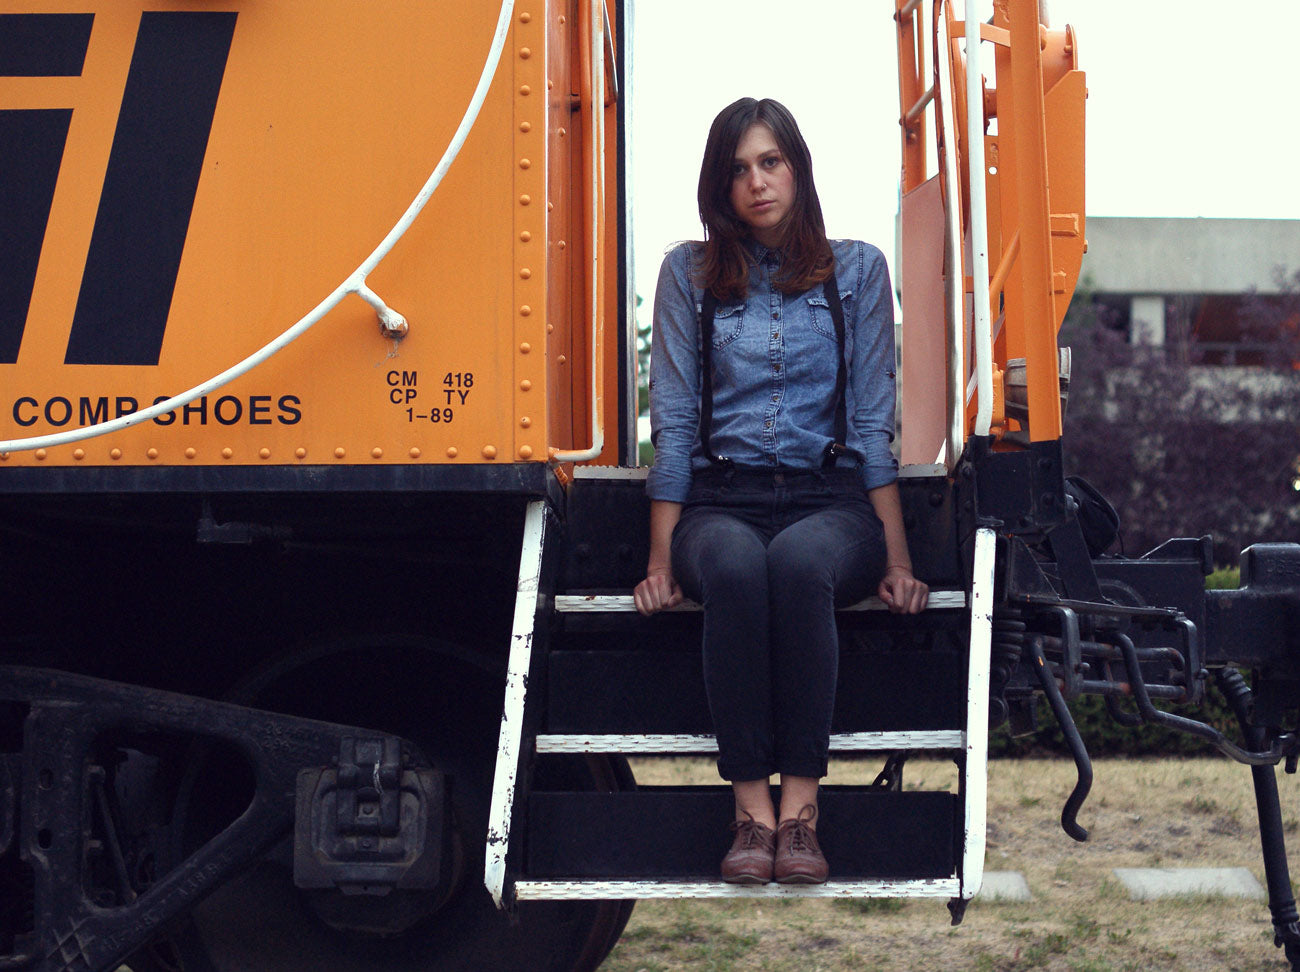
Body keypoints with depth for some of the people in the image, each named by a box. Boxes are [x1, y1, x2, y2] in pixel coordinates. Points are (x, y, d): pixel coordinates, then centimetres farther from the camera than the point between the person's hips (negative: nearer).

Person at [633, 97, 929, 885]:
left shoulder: (856, 270, 11)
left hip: (828, 499, 0)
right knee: (735, 566, -37)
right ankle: (752, 811, -35)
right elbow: (674, 423, 9)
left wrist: (897, 561, 0)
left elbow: (874, 420, 8)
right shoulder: (689, 273, 12)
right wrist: (661, 562, 1)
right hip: (722, 499, 0)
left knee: (798, 561, -37)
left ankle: (801, 806, -35)